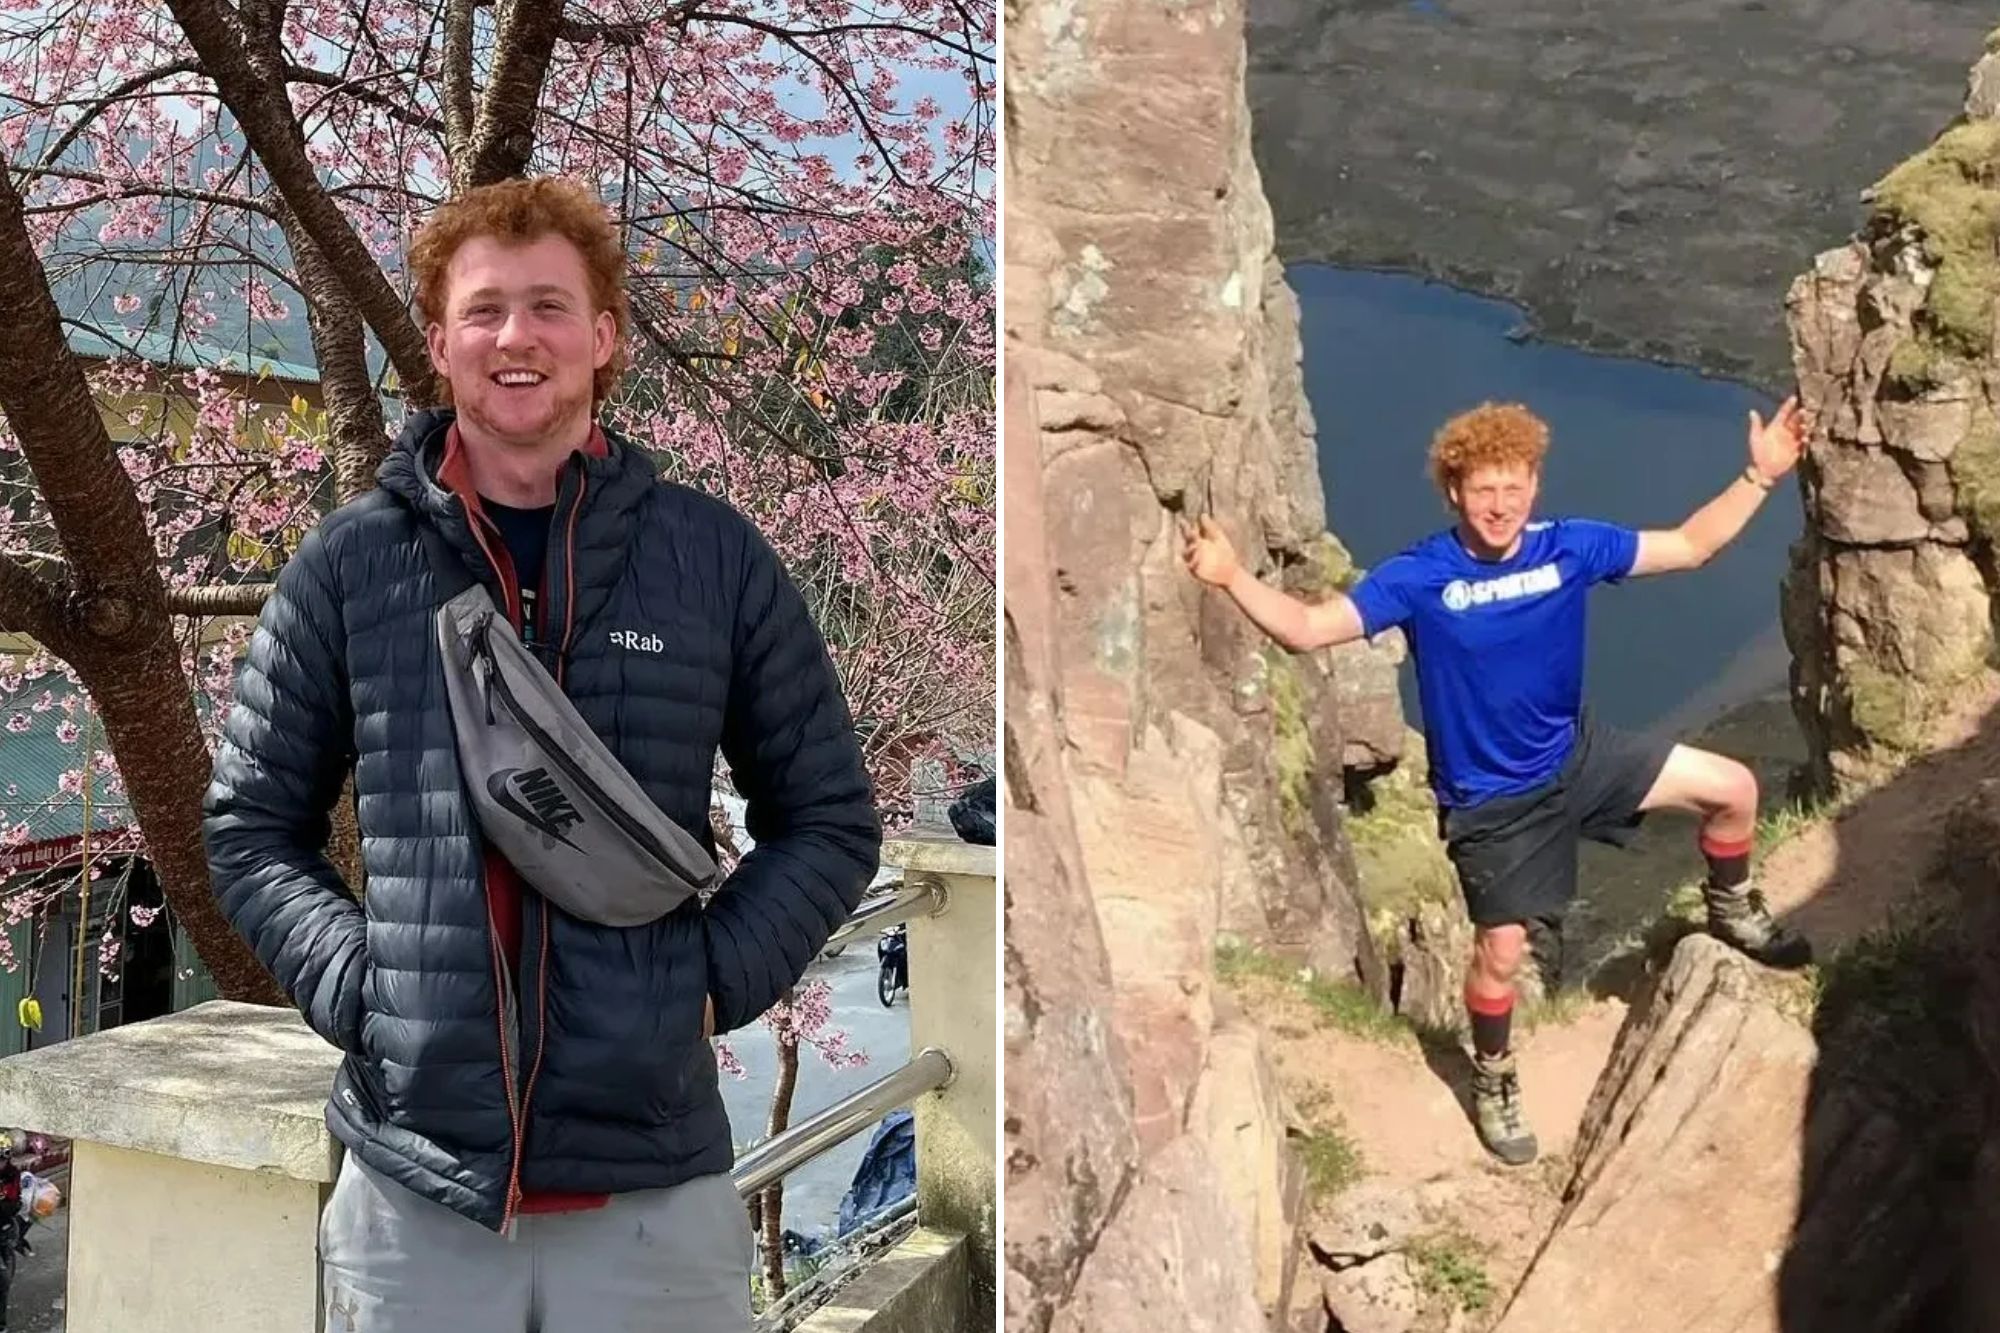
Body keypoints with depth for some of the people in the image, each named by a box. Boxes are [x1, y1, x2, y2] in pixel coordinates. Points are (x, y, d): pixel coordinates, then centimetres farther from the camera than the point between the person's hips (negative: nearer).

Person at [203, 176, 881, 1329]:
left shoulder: (715, 557, 2)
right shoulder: (347, 567, 2)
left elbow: (830, 819, 7)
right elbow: (253, 825, 10)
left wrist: (713, 977, -5)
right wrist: (352, 983, -5)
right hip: (414, 1192, 1)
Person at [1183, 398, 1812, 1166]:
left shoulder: (1570, 548, -12)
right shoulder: (1418, 578, -22)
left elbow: (1689, 547, -1)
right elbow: (1308, 629, -29)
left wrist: (1760, 476, -10)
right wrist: (1232, 578, -45)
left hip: (1579, 755, 4)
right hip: (1491, 800, -4)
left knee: (1732, 789, 1)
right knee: (1502, 949, 3)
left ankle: (1732, 910, 32)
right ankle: (1493, 1083, 31)